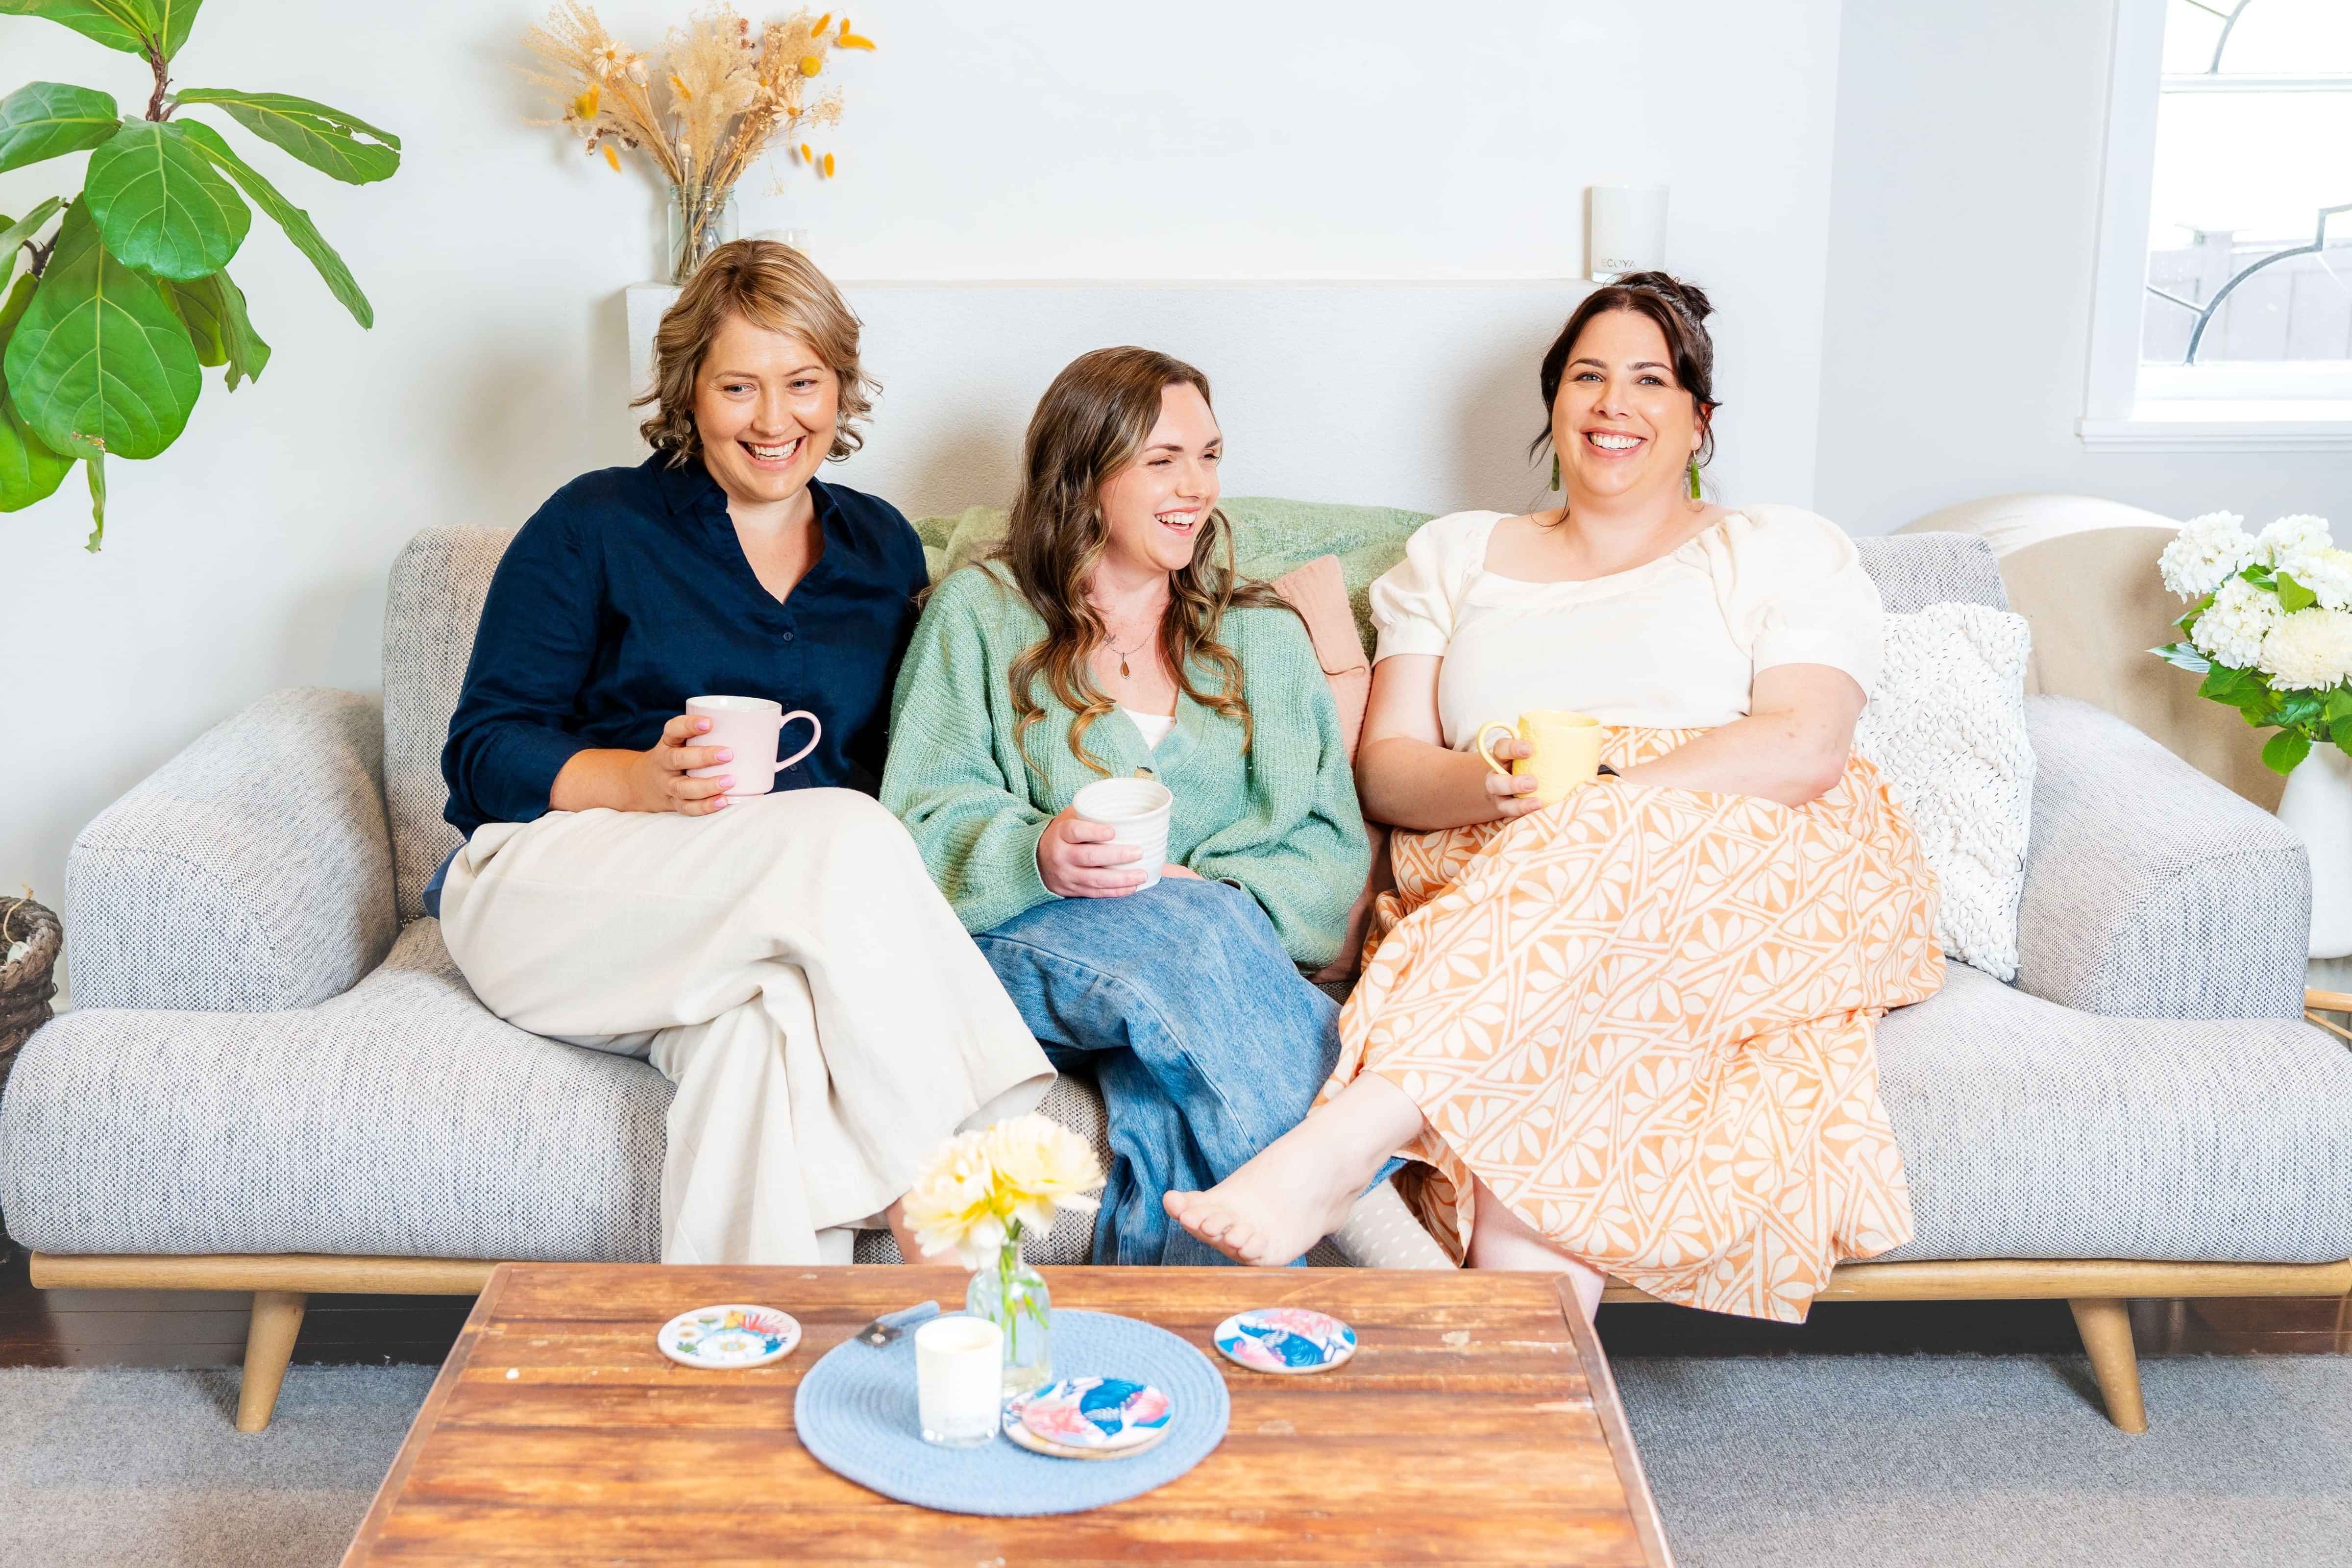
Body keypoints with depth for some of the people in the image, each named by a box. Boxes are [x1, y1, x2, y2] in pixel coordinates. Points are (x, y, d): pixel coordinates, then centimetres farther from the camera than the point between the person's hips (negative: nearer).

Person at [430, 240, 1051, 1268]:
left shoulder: (883, 549, 19)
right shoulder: (597, 525, 7)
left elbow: (897, 768, 17)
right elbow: (483, 751, 2)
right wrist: (642, 782, -18)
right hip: (552, 888, -2)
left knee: (771, 1022, -38)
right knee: (844, 835, -33)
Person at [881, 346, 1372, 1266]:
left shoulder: (1264, 638, 22)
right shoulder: (982, 614, 13)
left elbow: (1336, 847, 10)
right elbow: (928, 824, 2)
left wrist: (1215, 888, -12)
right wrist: (1038, 855, -22)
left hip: (1231, 937, 2)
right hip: (1024, 948, -2)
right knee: (1193, 930, -36)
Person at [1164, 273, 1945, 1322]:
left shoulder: (1779, 553, 16)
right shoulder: (1455, 556, 25)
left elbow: (1806, 749, -3)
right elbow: (1384, 768, 12)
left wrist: (1595, 801, -17)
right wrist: (1488, 785, -13)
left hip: (1746, 889, -2)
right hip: (1489, 883, 2)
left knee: (1582, 872, -37)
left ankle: (1330, 1150, -49)